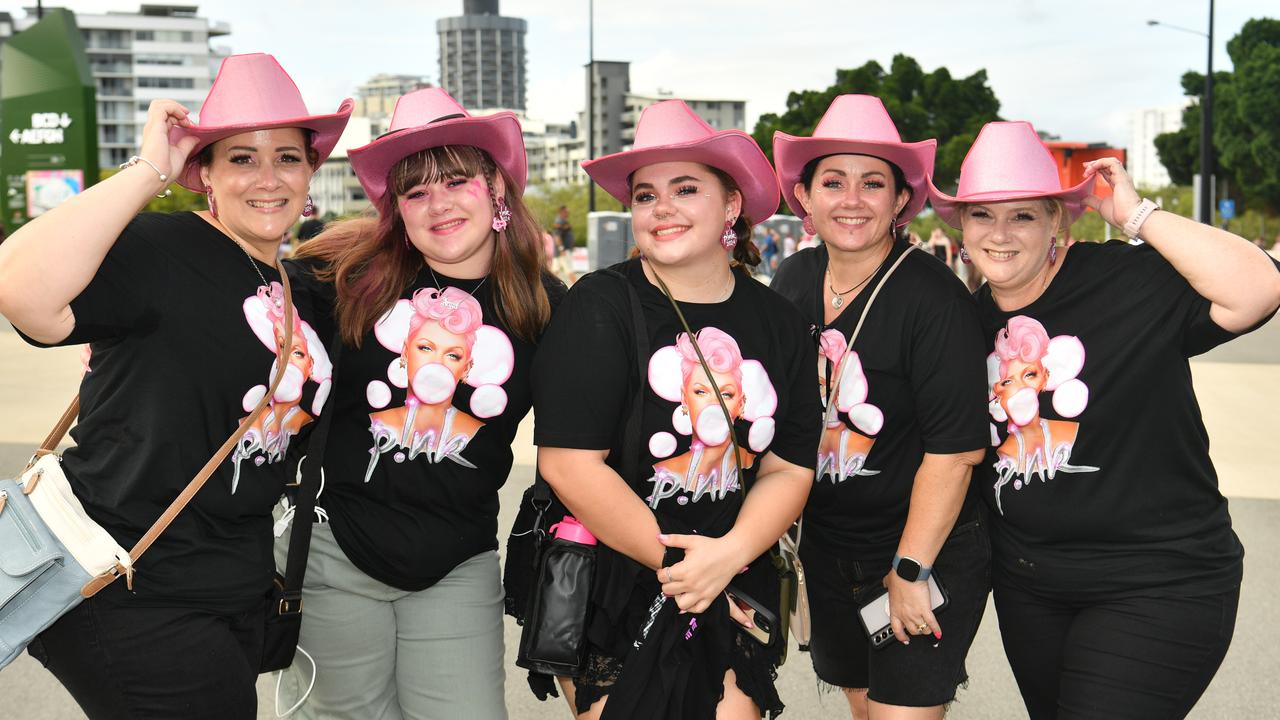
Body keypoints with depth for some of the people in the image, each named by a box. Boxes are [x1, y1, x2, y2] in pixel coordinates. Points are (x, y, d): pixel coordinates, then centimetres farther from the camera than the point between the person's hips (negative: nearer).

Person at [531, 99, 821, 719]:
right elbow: (569, 464, -18)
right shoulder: (599, 307, -12)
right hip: (610, 593, -3)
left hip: (732, 594, 4)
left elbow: (789, 468, 1)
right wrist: (675, 562, -14)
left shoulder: (777, 322, 3)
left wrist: (727, 555, -16)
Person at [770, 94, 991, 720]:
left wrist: (909, 573, -18)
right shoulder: (791, 282, -1)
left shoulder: (933, 298, -20)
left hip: (923, 552, -6)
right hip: (826, 551, 6)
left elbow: (954, 450, -20)